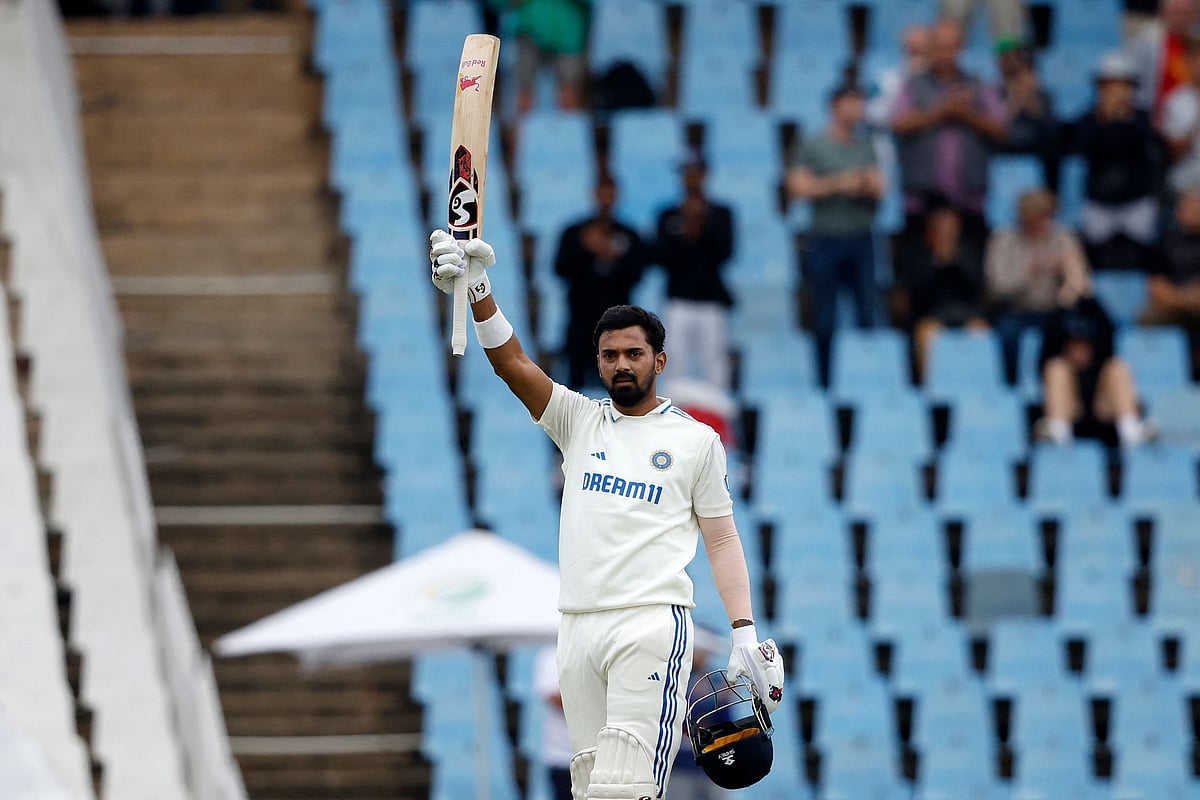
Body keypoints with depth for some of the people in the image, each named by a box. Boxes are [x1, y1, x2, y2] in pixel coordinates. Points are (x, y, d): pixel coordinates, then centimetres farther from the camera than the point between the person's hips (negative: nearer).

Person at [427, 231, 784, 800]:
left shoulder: (695, 440, 9)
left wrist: (745, 635, 0)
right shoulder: (578, 421, 15)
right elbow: (511, 364, 2)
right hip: (578, 625, 4)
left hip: (652, 623, -4)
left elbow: (721, 539, 8)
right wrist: (479, 291, -13)